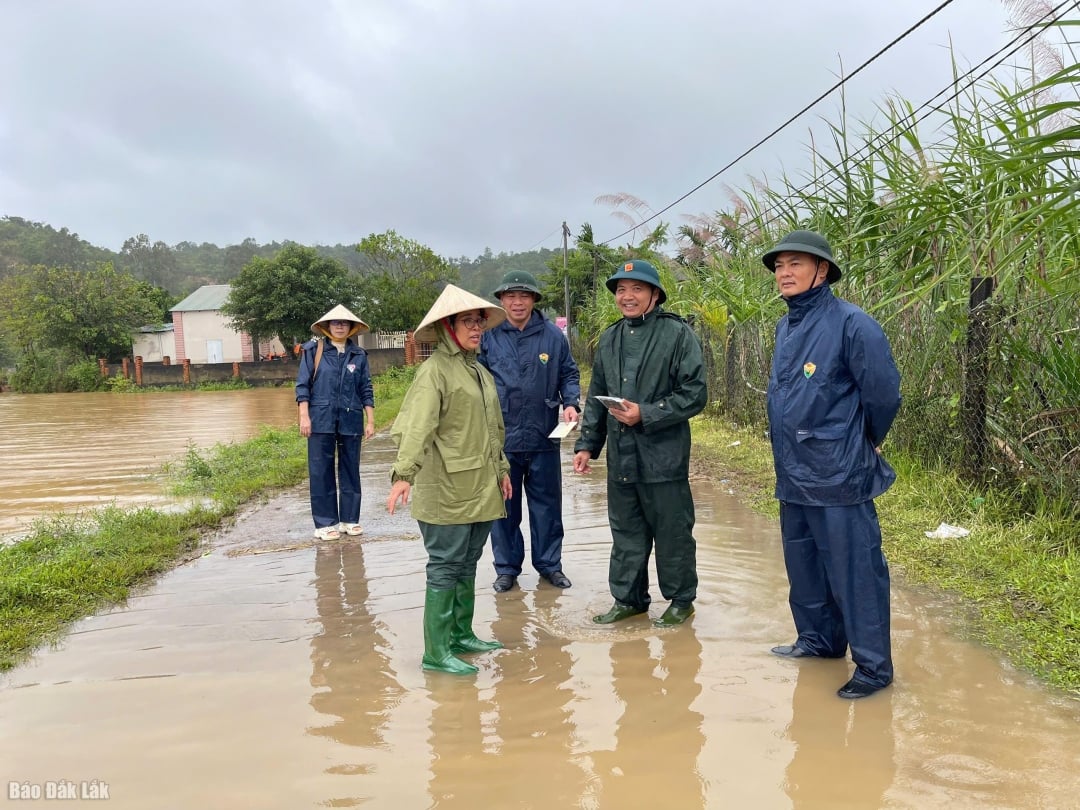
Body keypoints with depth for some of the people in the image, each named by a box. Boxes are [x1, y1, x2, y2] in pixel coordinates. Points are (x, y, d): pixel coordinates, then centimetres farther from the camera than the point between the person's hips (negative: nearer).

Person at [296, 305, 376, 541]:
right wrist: (304, 416, -8)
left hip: (351, 420, 2)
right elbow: (303, 385, 0)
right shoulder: (313, 350, 1)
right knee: (321, 472, 1)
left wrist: (370, 421, 4)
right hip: (321, 420, -2)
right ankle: (325, 522, 9)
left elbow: (366, 390, 8)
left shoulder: (359, 355, 6)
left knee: (350, 470, 8)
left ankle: (350, 519, 18)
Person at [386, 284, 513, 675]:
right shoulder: (435, 369, -11)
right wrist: (404, 473, -34)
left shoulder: (480, 371, 16)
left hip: (481, 489, 8)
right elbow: (415, 426, -23)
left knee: (467, 565, 16)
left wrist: (501, 469, 24)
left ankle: (462, 635, 28)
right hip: (447, 490, -8)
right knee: (445, 567, -3)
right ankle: (436, 652, 5)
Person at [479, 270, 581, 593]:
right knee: (504, 505, 9)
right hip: (501, 436, -1)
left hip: (543, 436, 1)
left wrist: (571, 403, -6)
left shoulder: (553, 335, 2)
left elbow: (569, 374, 10)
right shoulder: (488, 336, 0)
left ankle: (549, 564, 25)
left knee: (547, 504, 11)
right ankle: (507, 567, 23)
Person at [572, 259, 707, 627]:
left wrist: (646, 415, -17)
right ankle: (628, 598, 29)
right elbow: (596, 397, 16)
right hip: (620, 457, 6)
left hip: (664, 456, -5)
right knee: (626, 532, 14)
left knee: (673, 533, 6)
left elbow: (694, 394, -11)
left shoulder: (678, 334, -7)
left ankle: (681, 600, 23)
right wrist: (586, 444, 11)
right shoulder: (609, 338, 12)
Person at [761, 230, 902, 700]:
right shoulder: (785, 326, 10)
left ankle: (873, 666, 13)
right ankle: (818, 640, 36)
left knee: (855, 573, 0)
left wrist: (865, 445, 2)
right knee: (804, 568, 19)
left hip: (838, 477, -8)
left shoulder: (850, 324, -15)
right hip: (793, 477, 8)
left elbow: (884, 394, -13)